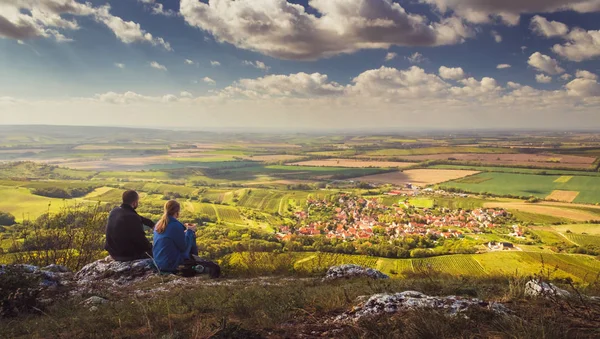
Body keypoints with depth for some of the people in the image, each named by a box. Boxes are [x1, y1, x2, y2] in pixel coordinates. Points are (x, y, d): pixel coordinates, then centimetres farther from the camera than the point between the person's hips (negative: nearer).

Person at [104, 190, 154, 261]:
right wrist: (150, 247, -2)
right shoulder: (132, 218, -29)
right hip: (129, 255, -8)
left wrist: (152, 224, 15)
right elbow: (140, 240, -21)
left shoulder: (114, 211, -2)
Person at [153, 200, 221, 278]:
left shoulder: (158, 224, 3)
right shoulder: (175, 225, -22)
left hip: (159, 262, 7)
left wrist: (183, 228, 14)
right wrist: (190, 231, -4)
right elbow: (184, 247, -16)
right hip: (173, 264, -7)